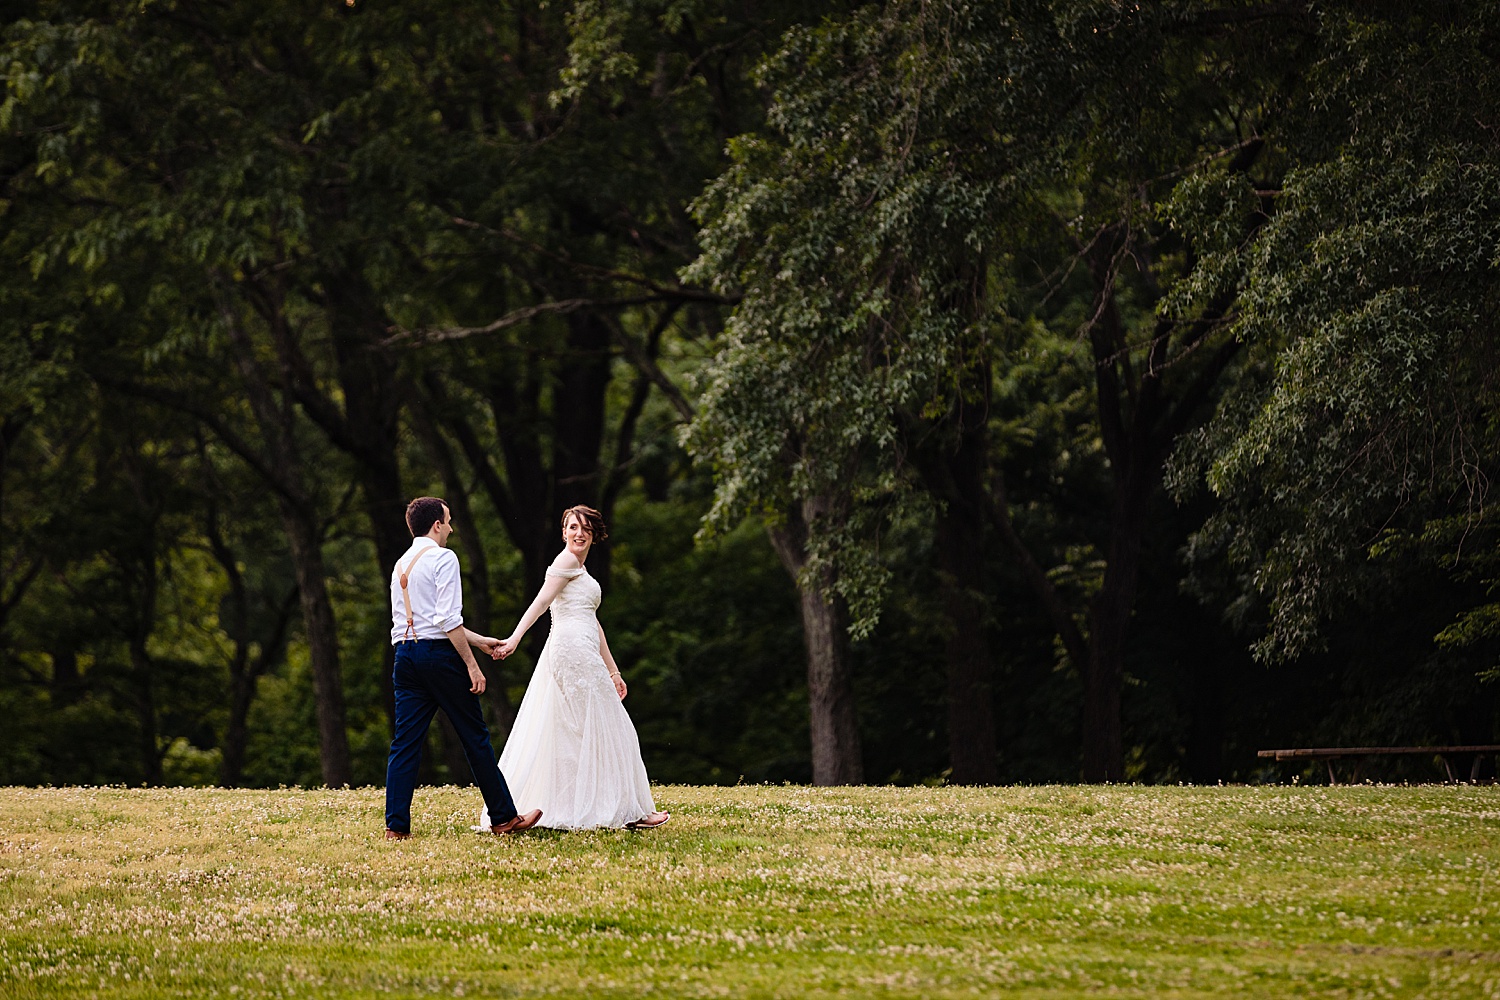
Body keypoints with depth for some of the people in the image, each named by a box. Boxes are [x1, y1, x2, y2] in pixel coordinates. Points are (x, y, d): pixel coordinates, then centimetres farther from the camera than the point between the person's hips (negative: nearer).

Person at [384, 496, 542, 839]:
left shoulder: (401, 565, 18)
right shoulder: (442, 558, -7)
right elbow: (449, 620, -16)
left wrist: (479, 640, 29)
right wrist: (472, 664, -13)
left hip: (406, 654, 7)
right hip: (439, 655, -7)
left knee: (406, 741, 4)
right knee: (475, 737, 2)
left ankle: (396, 826, -2)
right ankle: (504, 818, 8)